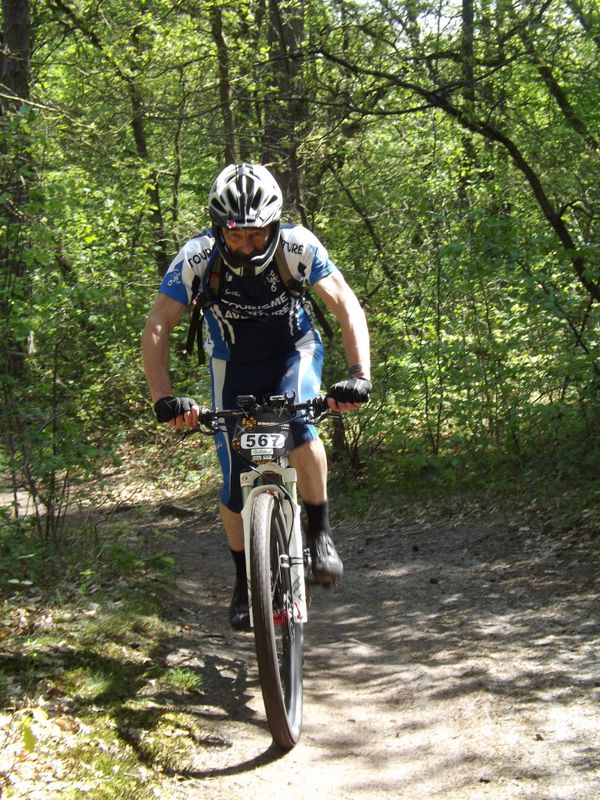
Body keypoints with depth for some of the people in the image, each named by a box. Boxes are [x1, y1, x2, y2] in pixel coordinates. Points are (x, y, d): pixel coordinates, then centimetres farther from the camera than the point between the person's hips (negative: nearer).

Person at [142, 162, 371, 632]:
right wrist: (163, 397, -40)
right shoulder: (197, 258, -27)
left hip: (295, 350, -1)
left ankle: (320, 531, -12)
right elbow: (157, 329, -26)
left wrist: (360, 374, -42)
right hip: (235, 364, 1)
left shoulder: (298, 245, -27)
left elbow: (346, 305, -29)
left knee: (297, 422, -33)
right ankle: (245, 581, 20)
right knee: (236, 483, -2)